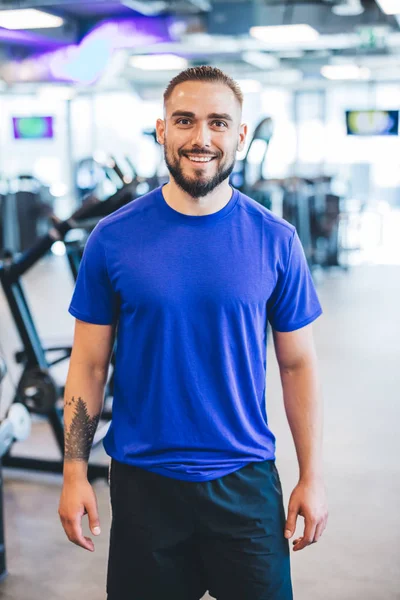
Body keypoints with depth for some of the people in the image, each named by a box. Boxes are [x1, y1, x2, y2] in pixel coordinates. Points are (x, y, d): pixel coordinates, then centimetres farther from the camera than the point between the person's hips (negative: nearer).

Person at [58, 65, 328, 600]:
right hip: (142, 482, 0)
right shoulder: (113, 237, -6)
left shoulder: (275, 241, -4)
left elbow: (298, 365, 1)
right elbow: (89, 365, -1)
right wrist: (74, 474, -3)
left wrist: (312, 477, 0)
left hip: (246, 481, 0)